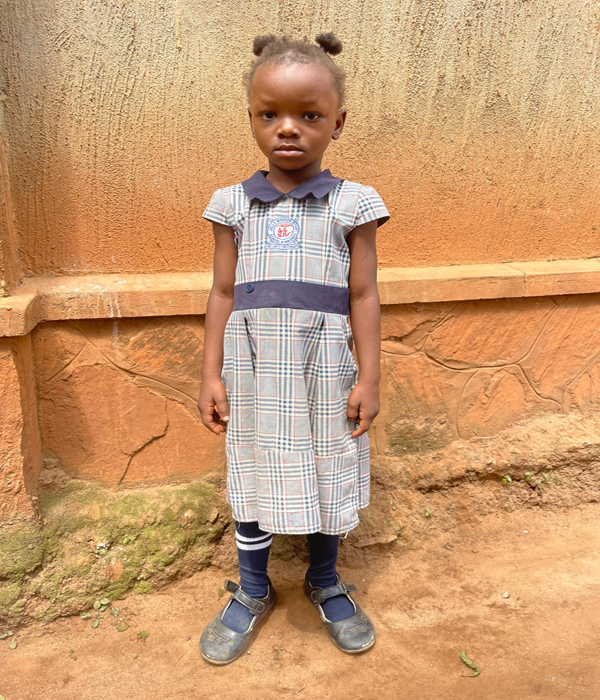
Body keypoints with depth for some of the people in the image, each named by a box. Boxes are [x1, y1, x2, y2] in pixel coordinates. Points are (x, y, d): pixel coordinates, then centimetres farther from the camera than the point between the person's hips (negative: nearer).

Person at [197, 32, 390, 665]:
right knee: (253, 479, 13)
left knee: (325, 479, 13)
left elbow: (363, 297, 0)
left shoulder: (351, 203, -1)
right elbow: (223, 294, 4)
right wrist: (211, 375, 2)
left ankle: (325, 584, 39)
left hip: (324, 374, -1)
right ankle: (252, 591, 36)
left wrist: (368, 377, -3)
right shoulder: (234, 203, 3)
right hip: (252, 372, 1)